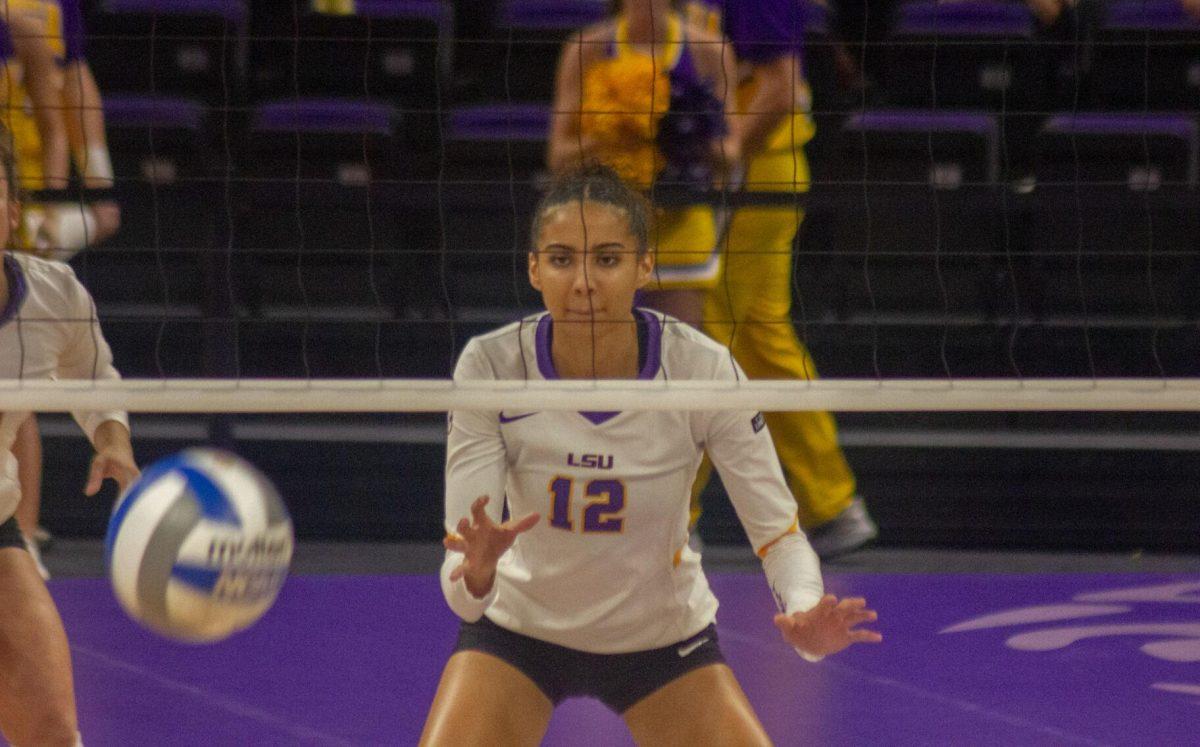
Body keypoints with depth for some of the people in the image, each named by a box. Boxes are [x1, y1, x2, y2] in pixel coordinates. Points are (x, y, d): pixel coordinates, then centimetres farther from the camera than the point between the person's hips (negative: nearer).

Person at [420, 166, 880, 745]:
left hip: (664, 635, 0)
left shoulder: (703, 369, -24)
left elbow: (778, 531, -17)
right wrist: (476, 568, -49)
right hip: (520, 627, 0)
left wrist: (804, 615, -39)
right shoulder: (490, 367, -24)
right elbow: (461, 578, -25)